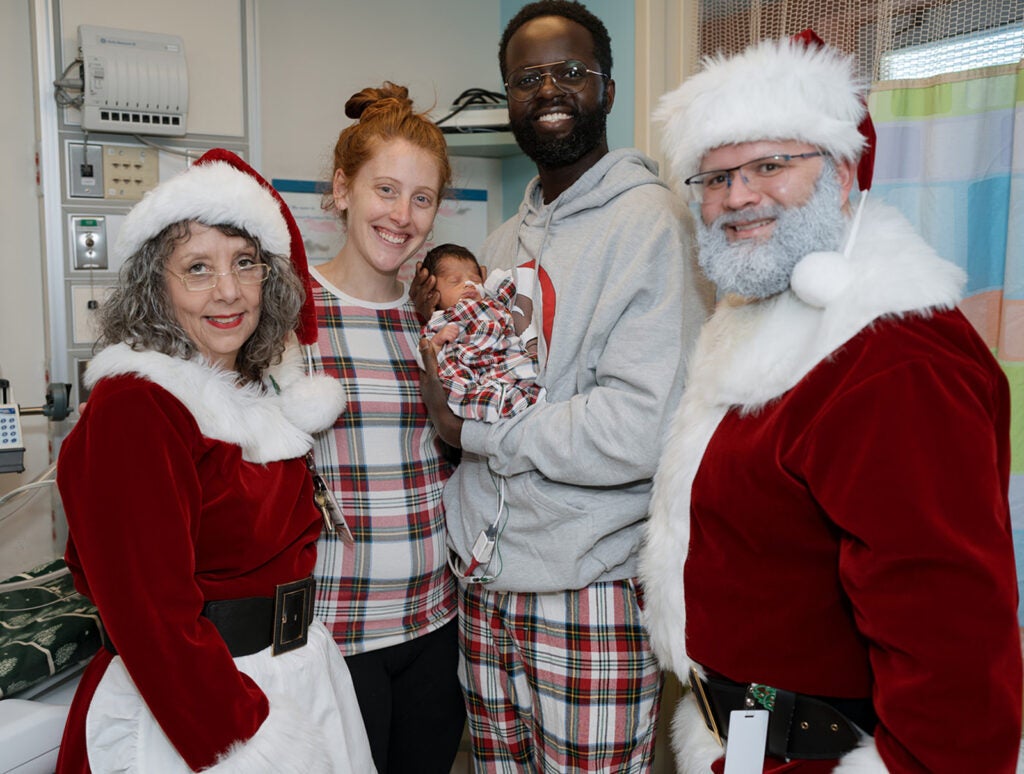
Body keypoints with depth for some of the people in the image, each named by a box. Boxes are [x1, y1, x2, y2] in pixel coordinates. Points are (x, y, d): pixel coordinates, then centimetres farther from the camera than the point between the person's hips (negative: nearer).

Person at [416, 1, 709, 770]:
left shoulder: (650, 222, -12)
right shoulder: (504, 243, 14)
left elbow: (641, 430, -23)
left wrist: (476, 431, -13)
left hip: (592, 596, -6)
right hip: (485, 586, 7)